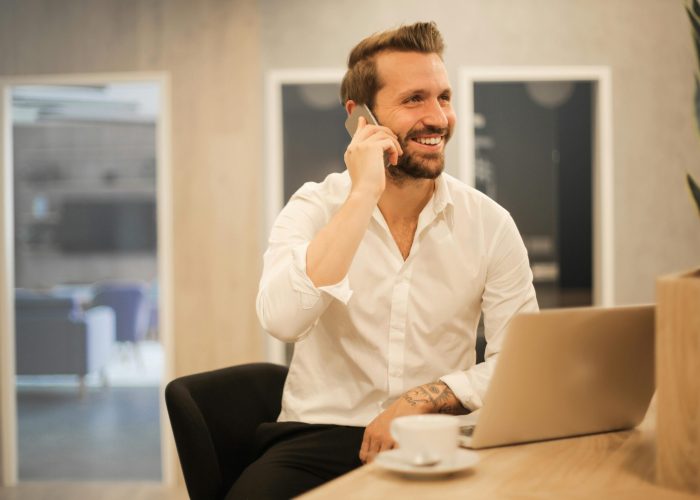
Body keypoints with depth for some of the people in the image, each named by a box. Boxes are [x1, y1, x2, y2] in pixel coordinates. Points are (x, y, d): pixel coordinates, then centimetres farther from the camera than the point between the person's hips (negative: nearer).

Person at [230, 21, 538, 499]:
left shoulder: (489, 223, 0)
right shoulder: (314, 208, -3)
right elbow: (282, 319, -22)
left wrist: (421, 399, -15)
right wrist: (363, 195, -21)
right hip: (320, 437, -1)